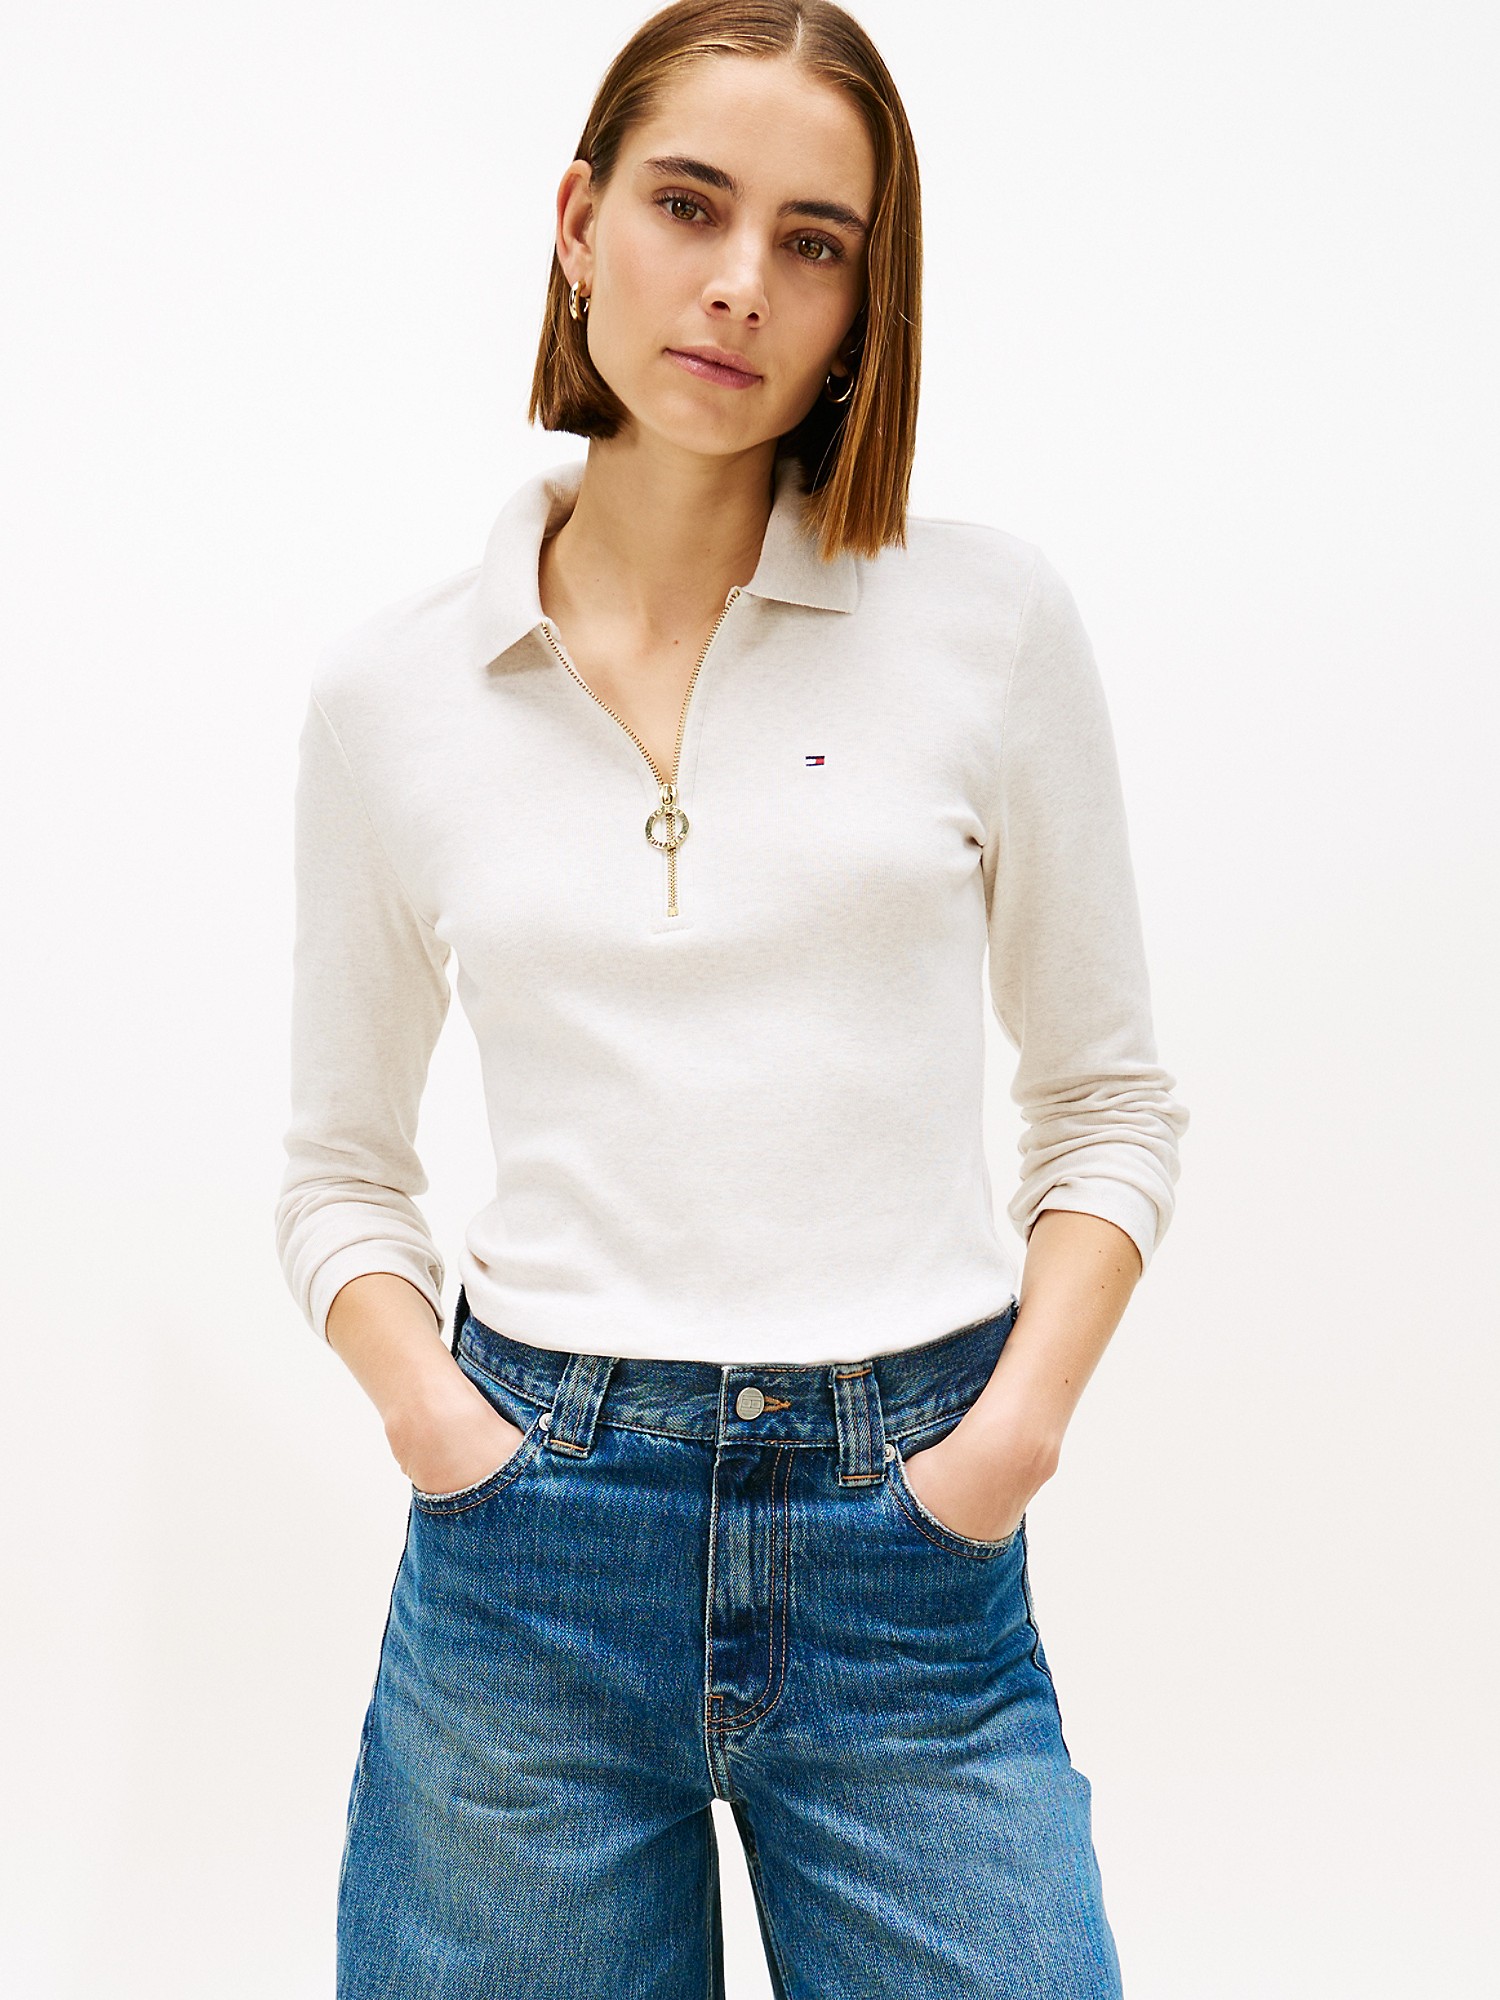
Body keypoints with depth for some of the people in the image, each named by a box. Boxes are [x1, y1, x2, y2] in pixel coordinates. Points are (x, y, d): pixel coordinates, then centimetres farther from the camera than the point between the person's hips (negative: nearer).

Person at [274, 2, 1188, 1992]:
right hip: (530, 1553, 1)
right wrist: (436, 1416, -7)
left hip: (910, 1552, 0)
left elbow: (1111, 1099, 6)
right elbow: (341, 1166, 10)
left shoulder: (988, 615, 0)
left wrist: (1018, 1422, -7)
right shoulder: (390, 691, 2)